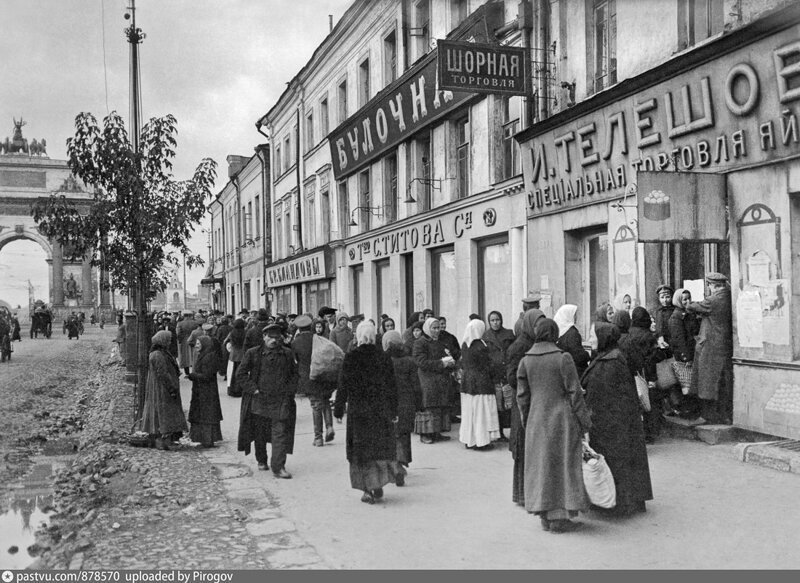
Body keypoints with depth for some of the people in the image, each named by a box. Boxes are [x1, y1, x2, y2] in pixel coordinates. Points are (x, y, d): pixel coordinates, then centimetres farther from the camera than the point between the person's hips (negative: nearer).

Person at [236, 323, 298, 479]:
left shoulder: (287, 354, 8)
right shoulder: (253, 354, 1)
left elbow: (294, 374, 17)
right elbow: (240, 374, 1)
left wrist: (289, 390, 3)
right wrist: (254, 389, -7)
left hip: (281, 401, 0)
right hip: (259, 400, 0)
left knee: (280, 433, -7)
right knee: (259, 433, 12)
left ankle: (278, 467, -6)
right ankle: (261, 461, 33)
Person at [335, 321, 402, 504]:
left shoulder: (350, 357, -8)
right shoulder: (383, 357, -3)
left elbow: (343, 385, -6)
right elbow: (391, 386, 0)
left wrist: (338, 409, 3)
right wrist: (393, 412, 7)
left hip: (357, 410, -1)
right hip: (380, 410, 1)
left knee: (361, 448, 7)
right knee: (381, 446, 14)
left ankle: (368, 489, 6)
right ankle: (378, 485, 12)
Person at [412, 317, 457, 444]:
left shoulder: (439, 343, 18)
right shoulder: (420, 343, -5)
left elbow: (445, 357, 26)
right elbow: (421, 362, -15)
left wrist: (450, 362, 0)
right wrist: (441, 363, -18)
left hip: (442, 380, 7)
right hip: (428, 380, -7)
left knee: (442, 406, 5)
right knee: (429, 407, -7)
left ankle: (436, 432, 12)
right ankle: (425, 434, 0)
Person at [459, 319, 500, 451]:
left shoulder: (465, 345, 3)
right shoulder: (480, 346, -18)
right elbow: (490, 366, -13)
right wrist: (496, 373, 4)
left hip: (467, 381, 7)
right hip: (481, 383, -7)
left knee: (469, 412, 12)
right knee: (481, 412, 1)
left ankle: (469, 440, 19)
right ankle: (481, 441, 5)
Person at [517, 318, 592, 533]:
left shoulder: (525, 361, 0)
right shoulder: (563, 358, -11)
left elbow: (521, 395, 3)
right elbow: (574, 392, -10)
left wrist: (526, 421, 15)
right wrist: (584, 422, -3)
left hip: (537, 420, 4)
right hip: (562, 419, -4)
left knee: (540, 465, 11)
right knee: (562, 463, 4)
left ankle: (545, 515, 17)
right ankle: (559, 517, 6)